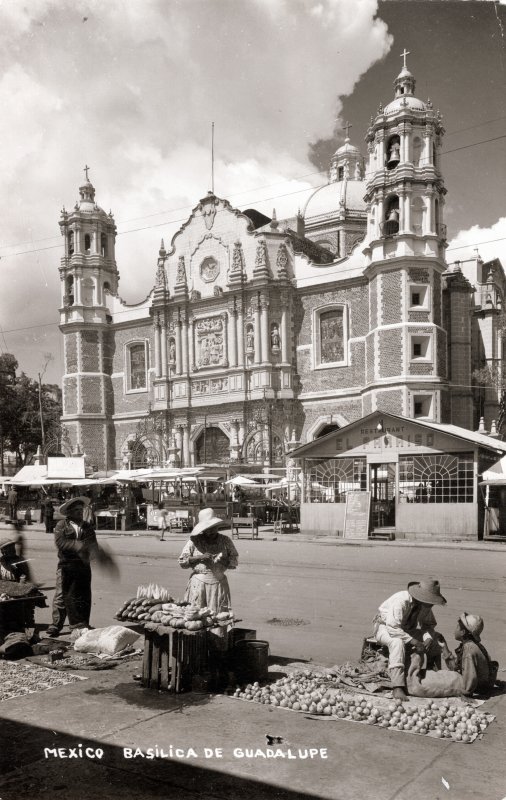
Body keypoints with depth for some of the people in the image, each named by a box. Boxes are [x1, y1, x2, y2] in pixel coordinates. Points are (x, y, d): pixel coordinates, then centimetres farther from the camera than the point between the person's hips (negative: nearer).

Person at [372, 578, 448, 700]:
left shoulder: (425, 605, -12)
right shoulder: (400, 601, -34)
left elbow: (429, 624, -3)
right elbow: (392, 629, -38)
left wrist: (428, 639, -24)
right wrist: (414, 642, -37)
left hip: (407, 628, 7)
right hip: (384, 627, -7)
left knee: (437, 638, -9)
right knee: (397, 643, -40)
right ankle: (397, 687, -40)